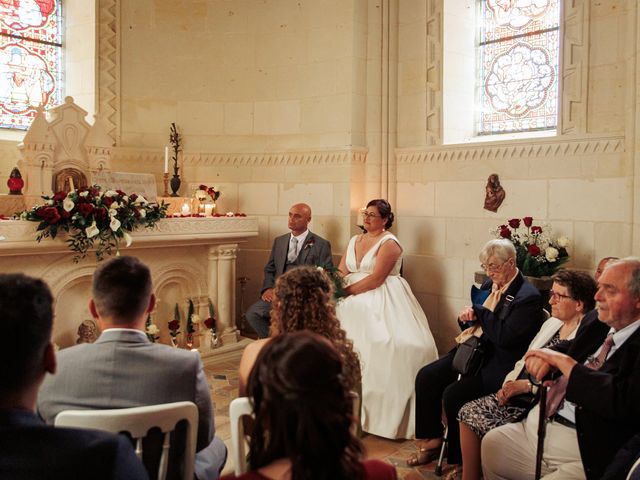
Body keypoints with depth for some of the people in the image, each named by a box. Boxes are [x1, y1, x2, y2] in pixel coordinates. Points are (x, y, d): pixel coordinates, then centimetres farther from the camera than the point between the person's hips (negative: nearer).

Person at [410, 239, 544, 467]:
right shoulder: (489, 285, 9)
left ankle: (459, 459, -2)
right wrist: (467, 316, -4)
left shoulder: (528, 296, -15)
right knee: (426, 377, -4)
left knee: (453, 394, -24)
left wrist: (481, 310, -14)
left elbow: (505, 338, -24)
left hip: (500, 364, -8)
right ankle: (432, 440, 11)